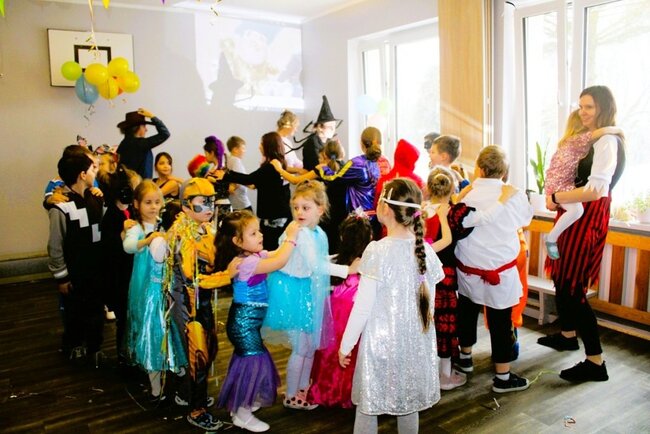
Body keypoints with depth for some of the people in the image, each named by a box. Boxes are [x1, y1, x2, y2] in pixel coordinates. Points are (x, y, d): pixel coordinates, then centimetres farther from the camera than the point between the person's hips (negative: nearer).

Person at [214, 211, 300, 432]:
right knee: (253, 361, -2)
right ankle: (242, 414, 12)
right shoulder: (247, 262, -25)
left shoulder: (255, 255, 4)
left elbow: (275, 254, 9)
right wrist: (291, 238, -25)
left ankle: (242, 403, 38)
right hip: (244, 321, -10)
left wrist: (289, 236, -2)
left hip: (248, 320, 10)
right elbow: (279, 262, -32)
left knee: (246, 359, 21)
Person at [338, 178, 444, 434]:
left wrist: (345, 345, -4)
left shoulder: (377, 251, -17)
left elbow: (362, 307, -15)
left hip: (381, 341, -5)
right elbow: (429, 304, 5)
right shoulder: (427, 252, -3)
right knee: (408, 405, 20)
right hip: (416, 343, 5)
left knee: (368, 407, 12)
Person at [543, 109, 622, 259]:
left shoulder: (571, 139, 16)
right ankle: (552, 238, -17)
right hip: (558, 184, -11)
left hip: (557, 182, 11)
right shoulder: (582, 138, -14)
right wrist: (617, 129, -10)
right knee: (577, 209, -29)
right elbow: (602, 131, -28)